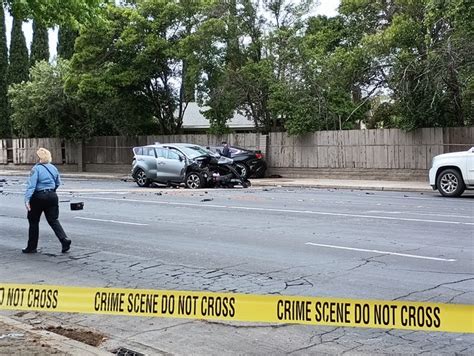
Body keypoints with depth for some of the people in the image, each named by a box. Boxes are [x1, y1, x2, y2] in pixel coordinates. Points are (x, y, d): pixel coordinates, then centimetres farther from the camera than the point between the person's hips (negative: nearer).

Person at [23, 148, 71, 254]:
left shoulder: (36, 169, -12)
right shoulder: (53, 168, 7)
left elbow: (31, 185, -19)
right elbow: (58, 183, 17)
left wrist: (27, 199, -22)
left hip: (39, 197, -5)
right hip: (52, 196, 5)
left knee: (34, 221, 9)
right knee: (53, 220, 8)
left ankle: (32, 247, 16)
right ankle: (64, 239, -11)